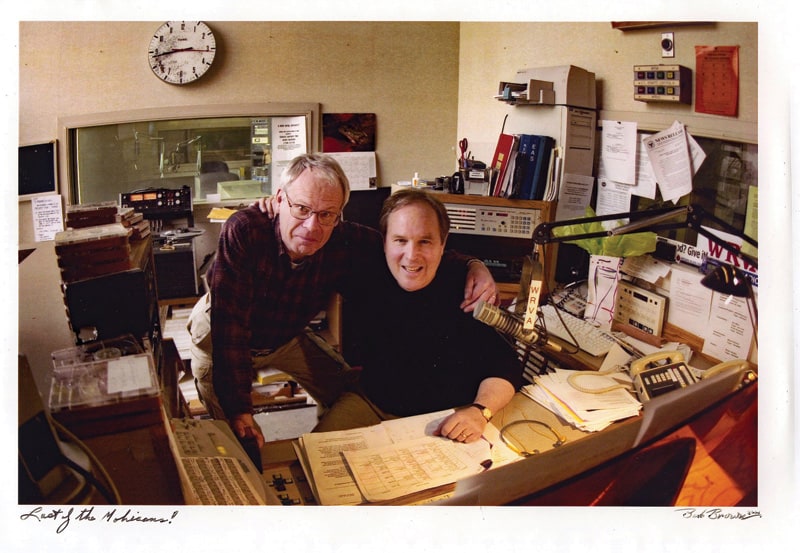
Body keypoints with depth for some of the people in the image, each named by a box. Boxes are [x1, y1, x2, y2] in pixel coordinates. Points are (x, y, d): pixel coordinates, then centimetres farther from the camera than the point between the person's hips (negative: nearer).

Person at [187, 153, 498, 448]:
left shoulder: (349, 244, -28)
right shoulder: (243, 231, -38)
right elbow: (229, 325, -40)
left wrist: (472, 266, -33)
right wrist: (239, 410, -45)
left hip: (286, 337, 4)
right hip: (219, 329, -3)